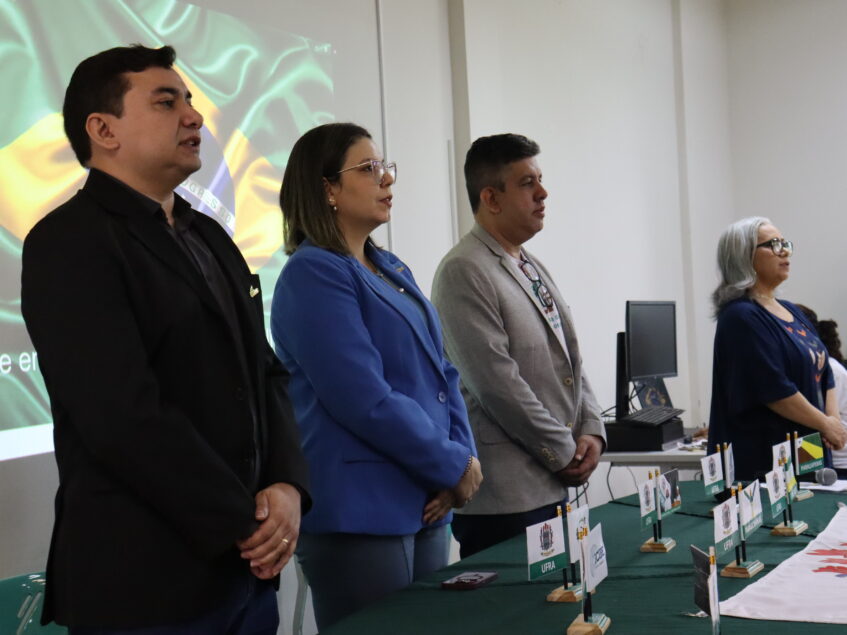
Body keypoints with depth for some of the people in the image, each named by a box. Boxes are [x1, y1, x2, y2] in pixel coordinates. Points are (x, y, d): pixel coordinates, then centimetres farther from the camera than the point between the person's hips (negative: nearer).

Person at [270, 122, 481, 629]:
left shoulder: (392, 269, 14)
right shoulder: (314, 274, -13)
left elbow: (439, 372, 14)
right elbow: (367, 401, -21)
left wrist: (464, 455, -2)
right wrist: (455, 466, -12)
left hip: (424, 503, 9)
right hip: (361, 513, -8)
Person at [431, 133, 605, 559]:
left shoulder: (532, 269, 16)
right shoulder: (464, 272, -12)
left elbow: (570, 360, 20)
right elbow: (497, 383, -18)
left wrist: (592, 431, 3)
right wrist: (565, 453, -10)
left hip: (552, 487, 8)